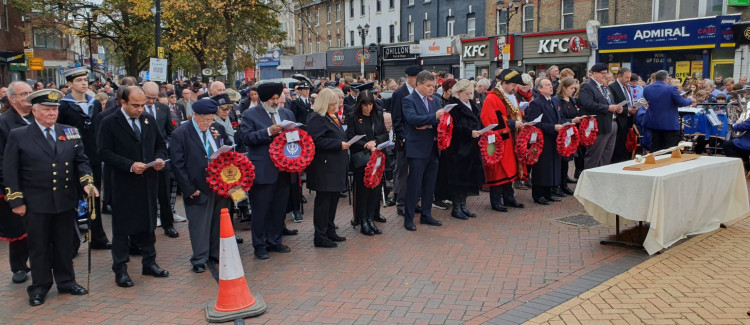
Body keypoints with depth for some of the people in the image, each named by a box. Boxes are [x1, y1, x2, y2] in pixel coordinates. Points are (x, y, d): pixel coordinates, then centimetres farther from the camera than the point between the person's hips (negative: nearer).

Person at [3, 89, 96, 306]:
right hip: (36, 204, -3)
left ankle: (66, 282, 28)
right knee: (39, 247, 9)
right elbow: (10, 171, -4)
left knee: (65, 245, 14)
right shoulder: (18, 136, -3)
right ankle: (39, 288, 22)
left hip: (66, 202, 3)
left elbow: (81, 161, 7)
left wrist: (87, 182, -10)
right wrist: (16, 200, -8)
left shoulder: (70, 133, 6)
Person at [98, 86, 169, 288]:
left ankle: (149, 263, 26)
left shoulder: (149, 120, 10)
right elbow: (105, 153, -12)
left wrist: (159, 158, -5)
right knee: (122, 227, 3)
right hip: (123, 184, -5)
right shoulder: (110, 123, -6)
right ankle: (120, 269, 13)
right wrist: (130, 165, -22)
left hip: (148, 182, 5)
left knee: (148, 223, 14)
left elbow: (160, 145, 17)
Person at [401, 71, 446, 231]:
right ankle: (409, 218, 6)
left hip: (432, 148, 6)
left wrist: (429, 125, -13)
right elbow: (412, 118, -22)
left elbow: (440, 119, 5)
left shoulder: (435, 100, 13)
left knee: (430, 184, 12)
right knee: (414, 185, -3)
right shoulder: (409, 100, -6)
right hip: (417, 148, -6)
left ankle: (426, 215, 24)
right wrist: (434, 117, -29)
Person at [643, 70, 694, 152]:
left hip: (653, 123, 5)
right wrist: (690, 100, 12)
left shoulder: (646, 89, -1)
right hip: (669, 124, -5)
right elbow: (681, 102, -9)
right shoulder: (671, 89, -15)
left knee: (655, 149, 11)